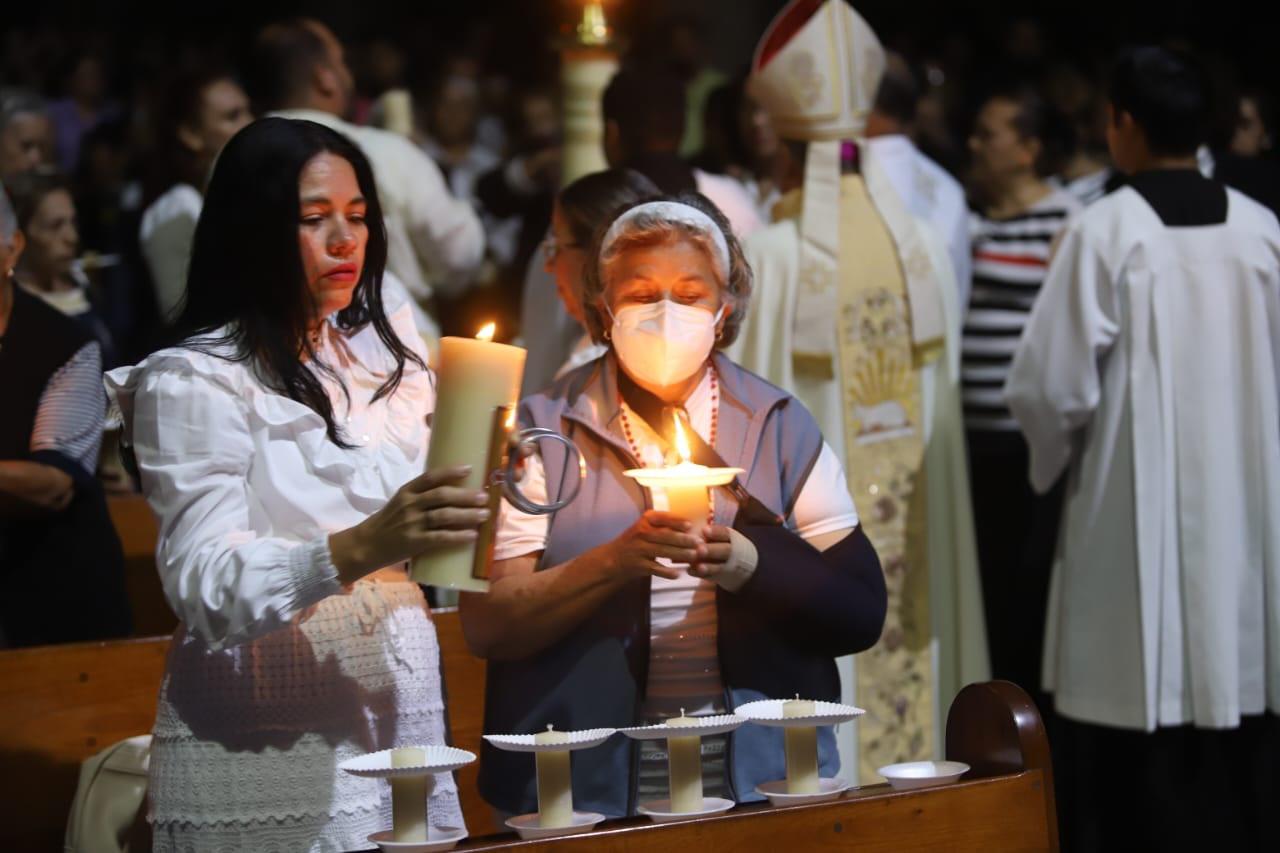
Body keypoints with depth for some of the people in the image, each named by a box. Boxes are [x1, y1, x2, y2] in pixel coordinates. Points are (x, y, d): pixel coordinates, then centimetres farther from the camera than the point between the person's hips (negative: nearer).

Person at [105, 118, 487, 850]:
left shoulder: (385, 352, 12)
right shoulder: (194, 383, -9)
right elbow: (206, 587, -21)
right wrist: (358, 550, -35)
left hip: (406, 729, 6)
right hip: (268, 758, -5)